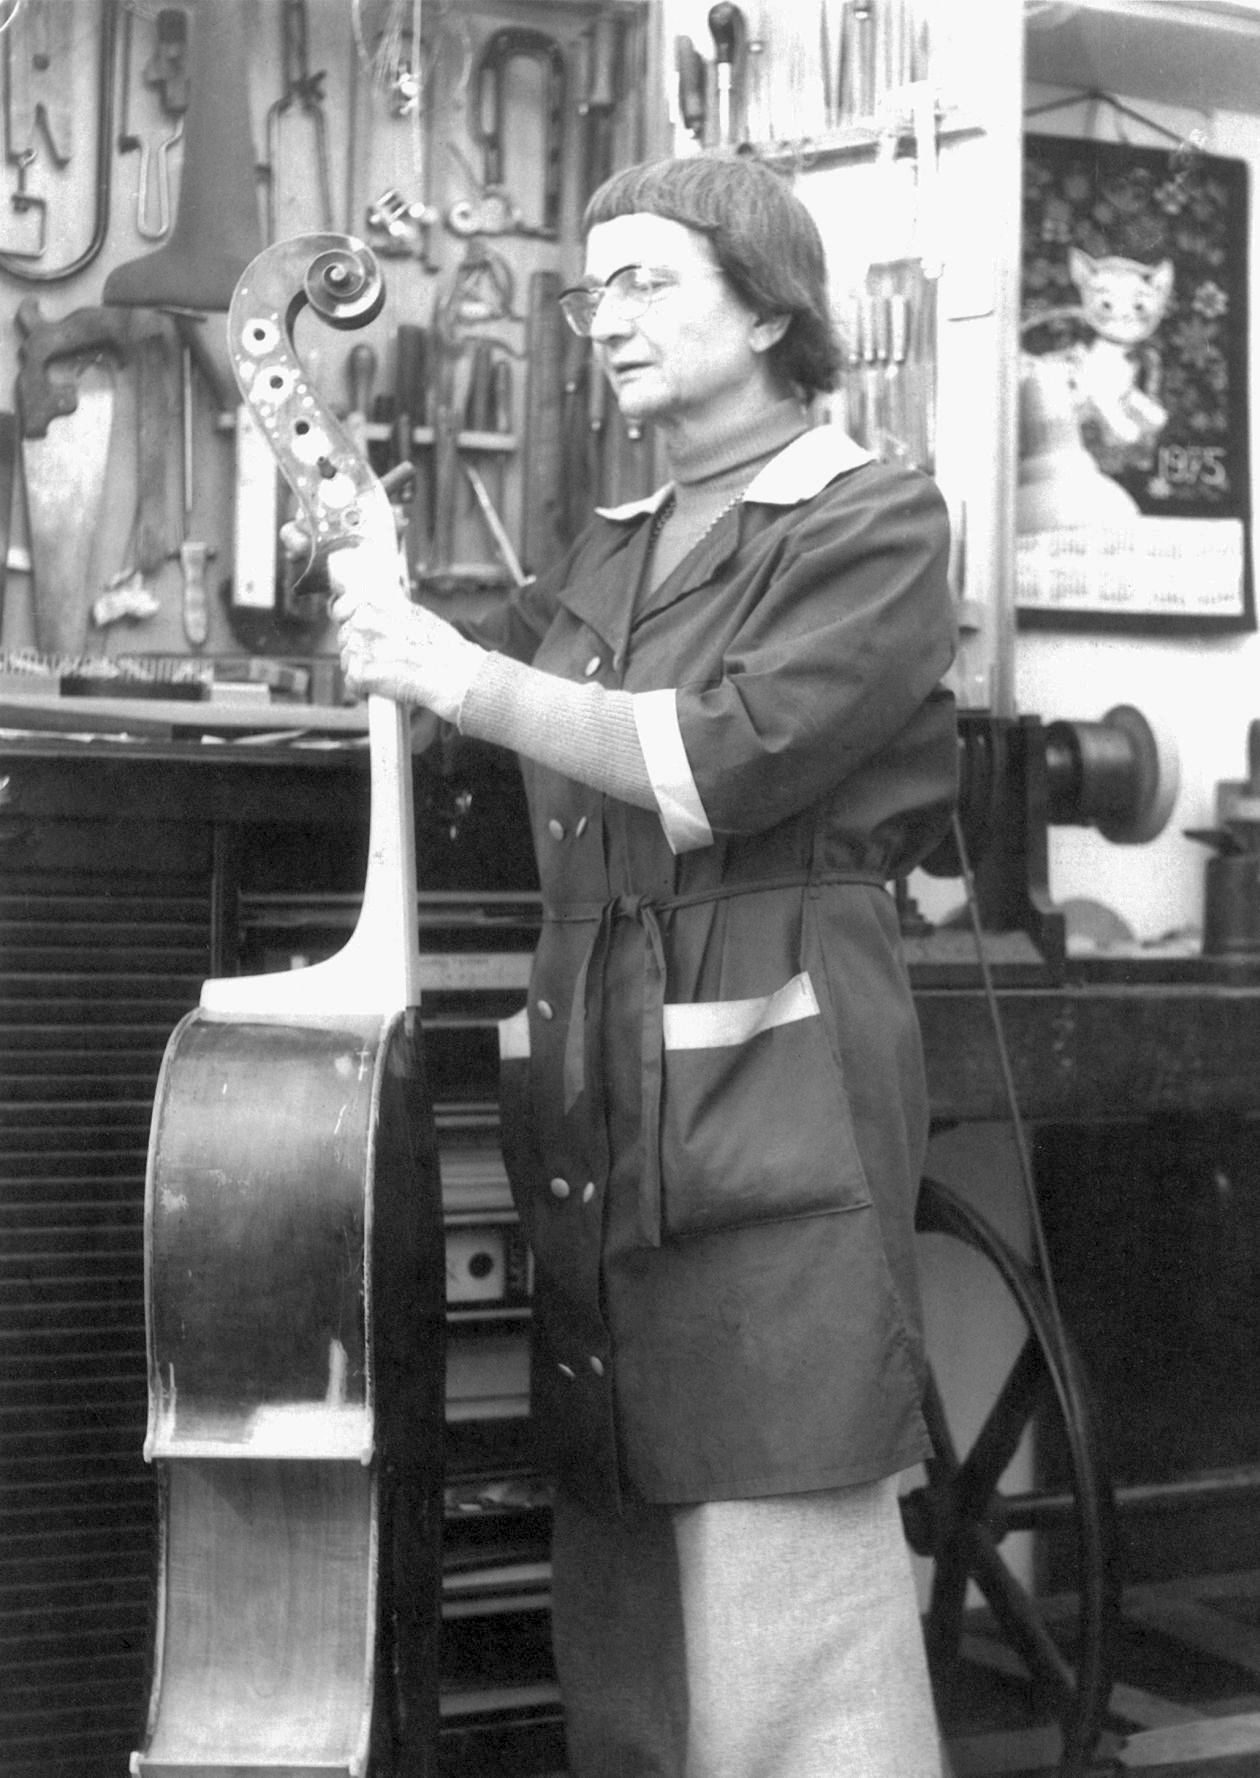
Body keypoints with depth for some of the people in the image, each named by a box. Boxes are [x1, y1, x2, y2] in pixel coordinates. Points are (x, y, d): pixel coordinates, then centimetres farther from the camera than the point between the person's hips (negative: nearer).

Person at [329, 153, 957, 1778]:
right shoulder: (615, 552, 20)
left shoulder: (876, 522, -1)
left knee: (781, 1593, -6)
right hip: (599, 1087, 7)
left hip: (772, 1074, -6)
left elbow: (723, 763, -14)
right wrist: (366, 580, 10)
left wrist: (458, 677, -14)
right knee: (618, 1598, 10)